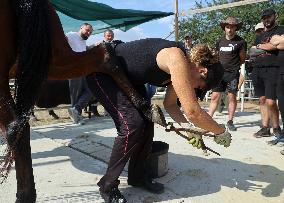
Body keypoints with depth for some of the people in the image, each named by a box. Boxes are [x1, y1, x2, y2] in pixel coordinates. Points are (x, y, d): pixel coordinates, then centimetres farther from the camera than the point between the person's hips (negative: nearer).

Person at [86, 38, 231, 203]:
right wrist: (222, 132, -18)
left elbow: (170, 104, 8)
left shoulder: (179, 68, -2)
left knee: (147, 122, 3)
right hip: (102, 72, -9)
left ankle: (138, 176, 19)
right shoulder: (177, 59, -30)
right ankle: (108, 185, 0)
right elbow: (192, 111, -34)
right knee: (133, 126, -17)